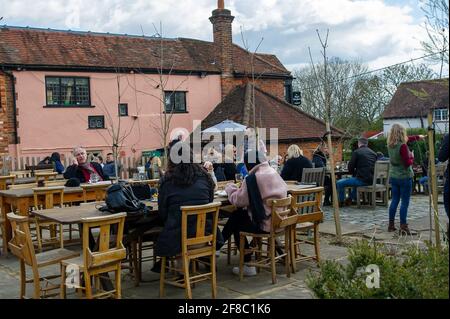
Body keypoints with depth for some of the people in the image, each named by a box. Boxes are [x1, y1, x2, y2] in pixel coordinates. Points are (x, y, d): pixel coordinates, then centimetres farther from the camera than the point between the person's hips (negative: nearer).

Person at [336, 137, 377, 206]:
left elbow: (350, 167, -4)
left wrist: (353, 173, 18)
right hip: (371, 180, 8)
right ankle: (351, 199, 45)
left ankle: (341, 202, 12)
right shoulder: (373, 153, 13)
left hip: (362, 180, -8)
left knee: (339, 183, 0)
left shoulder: (356, 152, -6)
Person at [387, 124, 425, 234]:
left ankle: (391, 225, 18)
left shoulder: (390, 144, 2)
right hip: (404, 177, -7)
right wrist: (412, 157, -1)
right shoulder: (402, 146, -21)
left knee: (395, 200, 13)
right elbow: (408, 163, -20)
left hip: (393, 177, 7)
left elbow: (406, 139, 20)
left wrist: (418, 137, 30)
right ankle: (403, 227, 1)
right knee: (405, 202, 0)